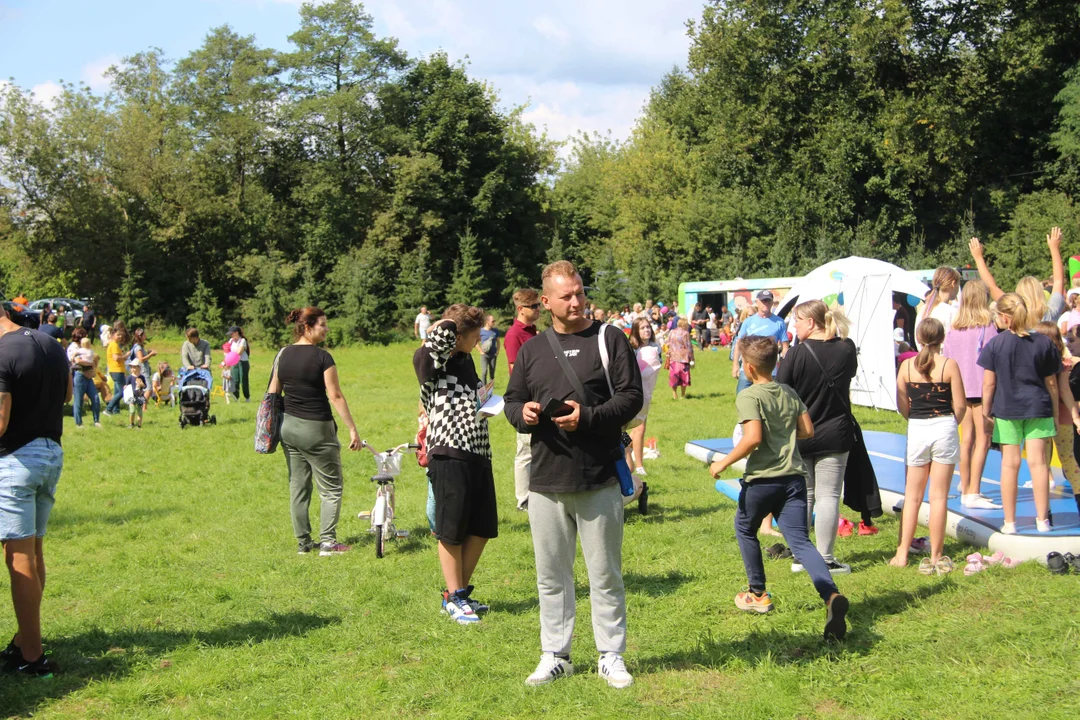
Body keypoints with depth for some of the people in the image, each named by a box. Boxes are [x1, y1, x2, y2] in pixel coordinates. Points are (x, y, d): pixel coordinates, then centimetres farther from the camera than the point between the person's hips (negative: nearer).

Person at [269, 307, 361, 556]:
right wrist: (352, 429, -10)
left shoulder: (283, 355, 4)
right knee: (331, 488, 5)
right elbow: (335, 396, -15)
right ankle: (328, 542, 1)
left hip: (288, 426, 6)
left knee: (298, 486, 13)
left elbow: (272, 393, 9)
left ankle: (303, 542, 17)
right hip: (316, 430, -6)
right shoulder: (322, 357, -14)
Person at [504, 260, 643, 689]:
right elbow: (512, 401, 17)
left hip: (599, 480, -3)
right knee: (551, 574, 11)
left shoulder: (609, 340, 0)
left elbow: (631, 397, -6)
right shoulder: (532, 350, 11)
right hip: (546, 480, 4)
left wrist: (588, 417, -18)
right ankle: (554, 655, 22)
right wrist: (523, 413, -6)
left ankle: (611, 656, 17)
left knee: (605, 573, 5)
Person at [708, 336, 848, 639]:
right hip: (793, 476, 5)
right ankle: (831, 595, -25)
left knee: (745, 529, 22)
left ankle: (757, 594, 31)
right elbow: (807, 430, 13)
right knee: (800, 541, -1)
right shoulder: (790, 393, 11)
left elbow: (753, 437, -21)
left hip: (762, 477, -5)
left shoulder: (748, 396, -10)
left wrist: (725, 462, -11)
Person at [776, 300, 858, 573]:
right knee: (828, 496, 4)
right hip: (835, 435, 1)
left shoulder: (796, 354, -15)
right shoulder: (847, 349, -4)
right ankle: (826, 559, 5)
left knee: (802, 496, 11)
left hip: (799, 437, -1)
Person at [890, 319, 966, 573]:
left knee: (912, 496, 11)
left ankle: (902, 554, 12)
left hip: (917, 429, 2)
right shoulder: (949, 365, -7)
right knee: (939, 496, 3)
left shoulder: (907, 365, -2)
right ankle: (935, 557, 6)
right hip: (944, 428, -2)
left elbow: (901, 405, 1)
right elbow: (960, 405, -6)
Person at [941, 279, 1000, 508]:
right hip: (982, 387, -6)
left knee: (966, 439, 13)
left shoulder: (954, 328, 7)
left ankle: (966, 489, 19)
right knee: (982, 441, -5)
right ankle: (973, 494, -10)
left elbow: (945, 358, 10)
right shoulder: (987, 326, -9)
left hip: (961, 388, 6)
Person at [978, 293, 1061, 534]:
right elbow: (1051, 383, 5)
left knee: (1010, 463, 3)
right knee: (1038, 461, 3)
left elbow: (989, 383, -4)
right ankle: (1042, 519, 5)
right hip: (1038, 407, 1)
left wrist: (985, 413, 6)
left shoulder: (995, 345, -6)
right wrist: (1054, 414, 15)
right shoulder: (1043, 343, 0)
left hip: (1006, 409, -1)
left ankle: (1010, 522, 7)